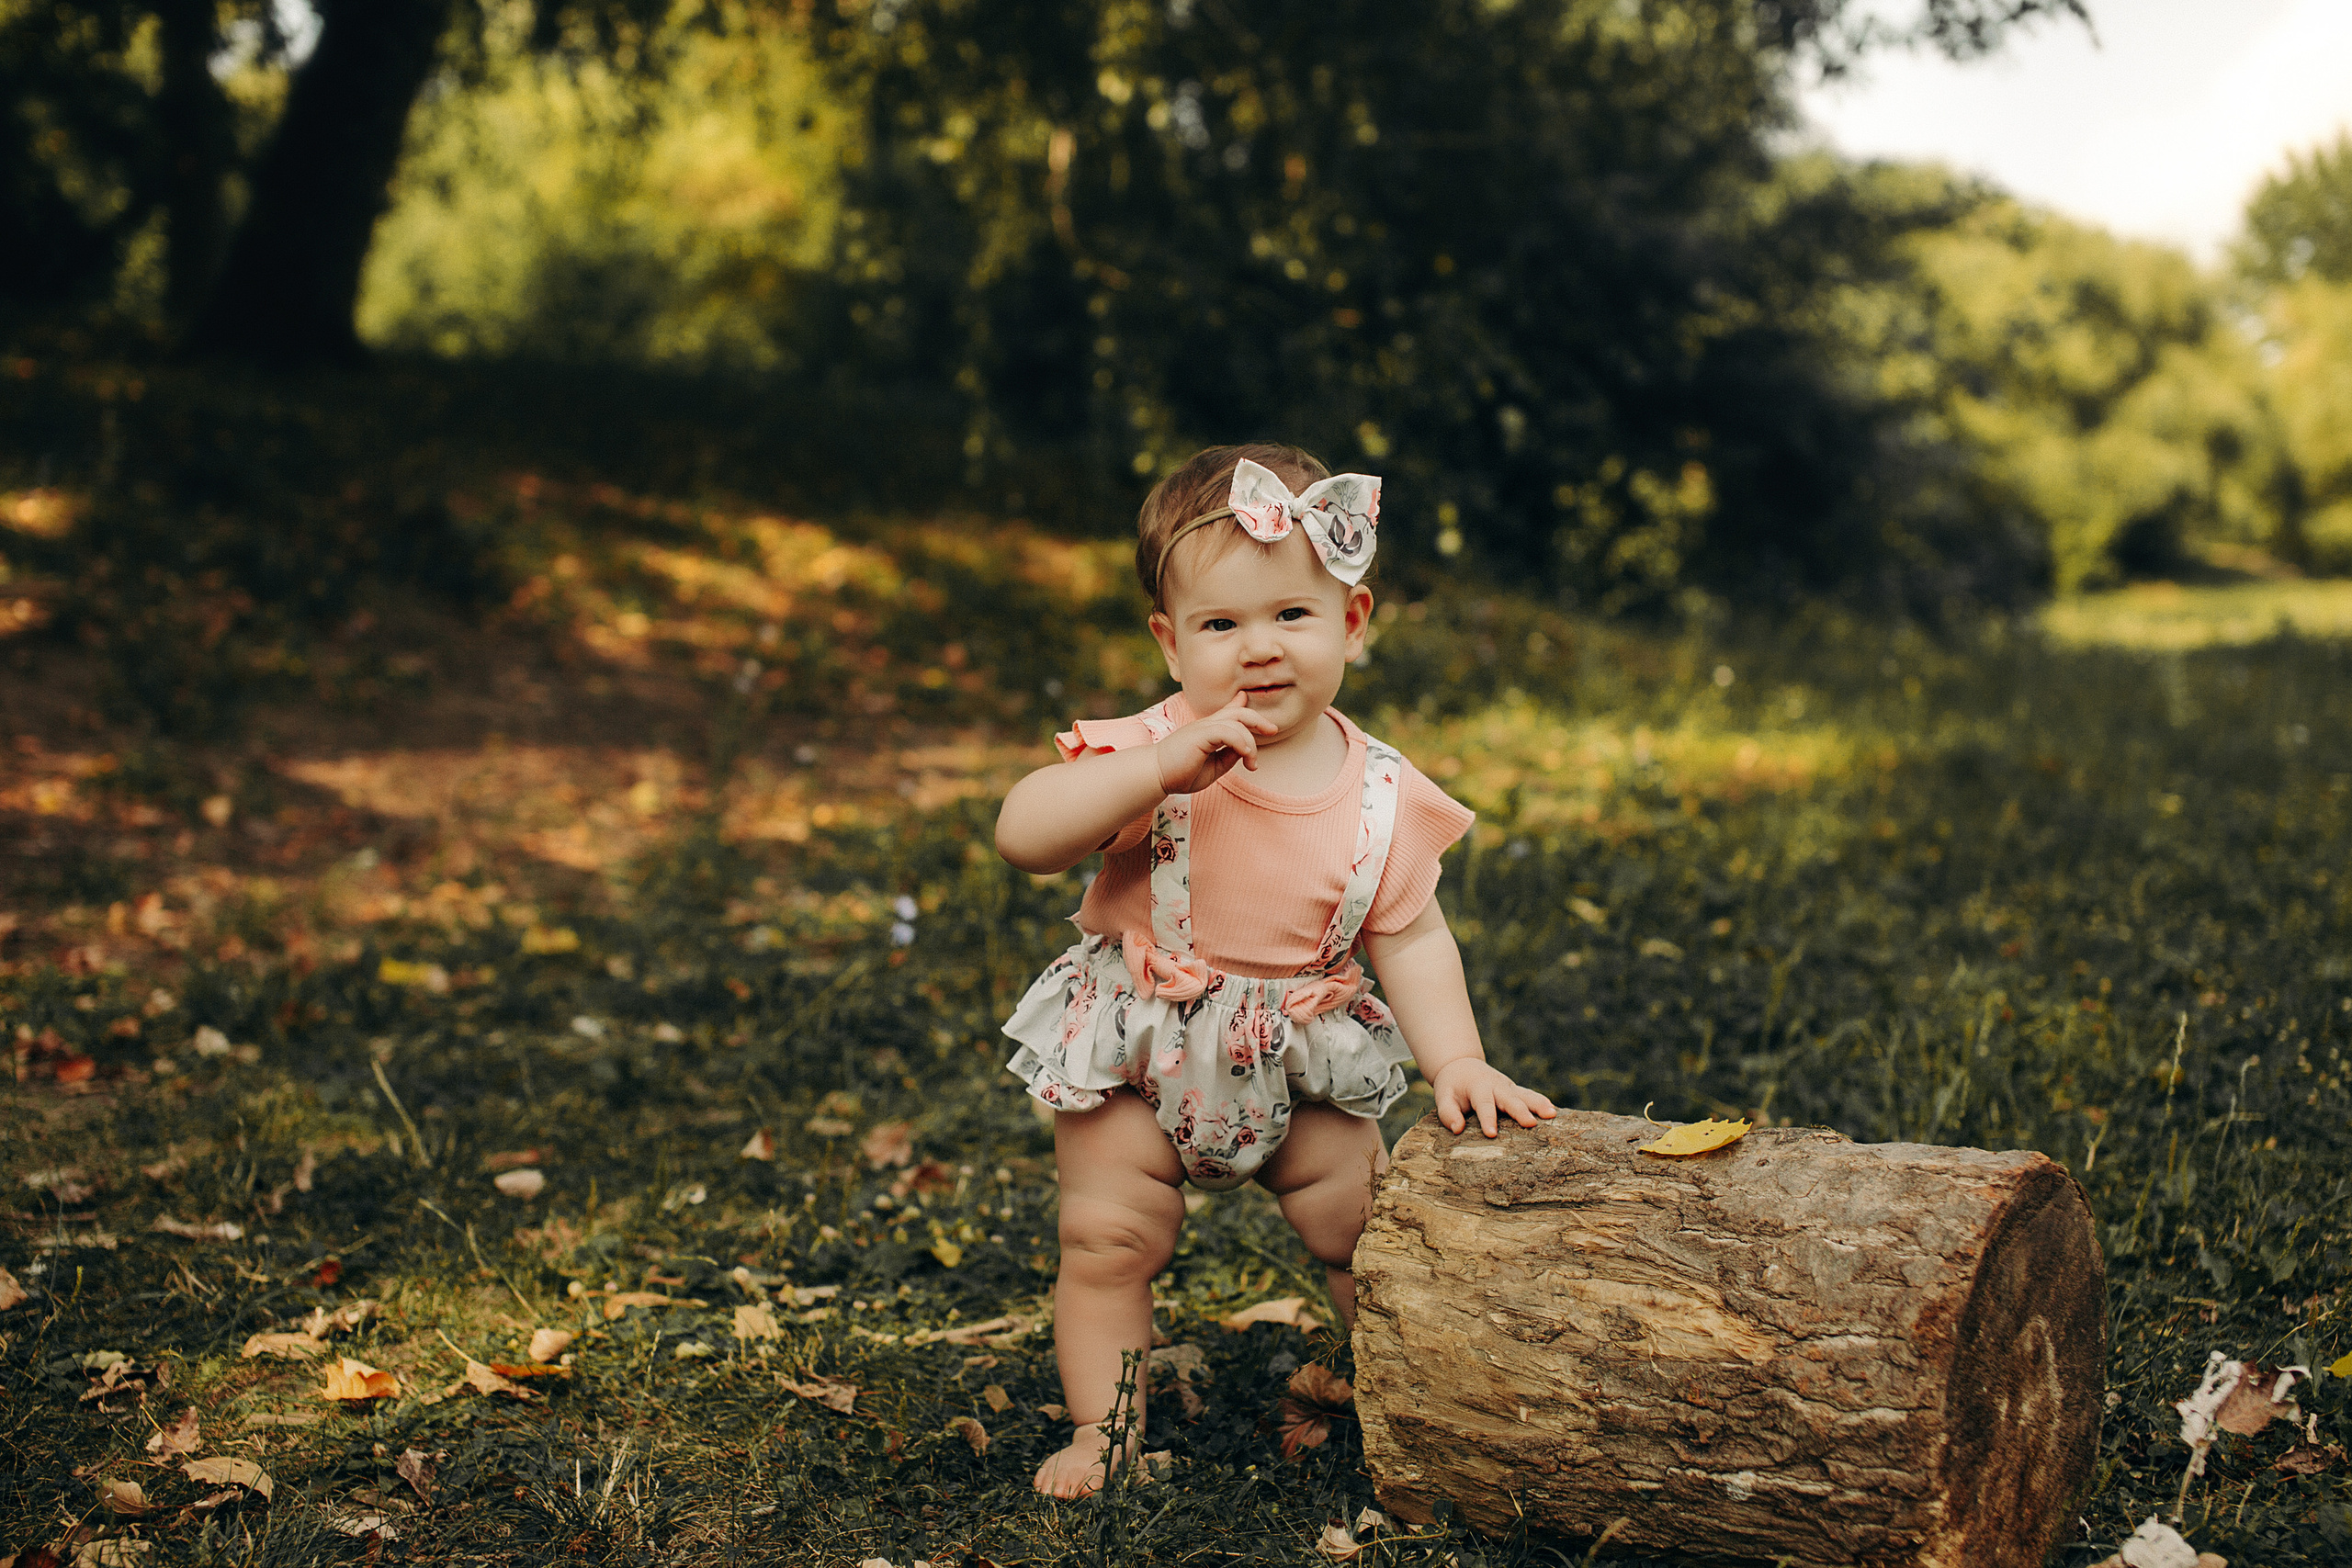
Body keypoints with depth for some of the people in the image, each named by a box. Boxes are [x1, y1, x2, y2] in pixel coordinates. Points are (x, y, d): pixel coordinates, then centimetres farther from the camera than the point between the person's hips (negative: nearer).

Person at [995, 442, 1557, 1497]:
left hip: (1301, 1066, 2)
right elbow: (1023, 834, -33)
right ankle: (1104, 1427, 17)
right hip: (1137, 1055, -2)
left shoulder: (1380, 795, -11)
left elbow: (1410, 939, -4)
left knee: (1368, 1230, 8)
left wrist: (1456, 1062, -16)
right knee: (1108, 1240, -3)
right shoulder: (1149, 751, -20)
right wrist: (1163, 767, -42)